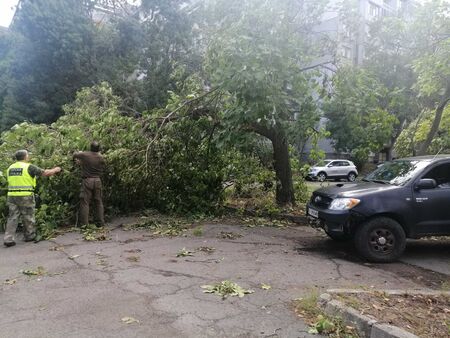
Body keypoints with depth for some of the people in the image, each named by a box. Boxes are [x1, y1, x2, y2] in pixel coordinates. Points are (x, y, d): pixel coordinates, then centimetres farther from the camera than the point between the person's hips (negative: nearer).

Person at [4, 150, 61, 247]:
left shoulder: (10, 168, 11)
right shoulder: (29, 167, -8)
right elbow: (46, 173, -6)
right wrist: (55, 170, 13)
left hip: (12, 195, 5)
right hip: (25, 196, -5)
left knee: (13, 218, 9)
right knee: (28, 217, 9)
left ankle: (8, 239, 3)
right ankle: (30, 236, 22)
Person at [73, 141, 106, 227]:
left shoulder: (84, 155, -5)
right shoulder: (100, 158, -1)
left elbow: (75, 155, 13)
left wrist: (79, 153, 37)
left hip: (87, 181, -2)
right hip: (97, 181, 2)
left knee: (85, 202, 4)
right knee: (99, 202, 10)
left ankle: (84, 224, 5)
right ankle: (101, 222, 14)